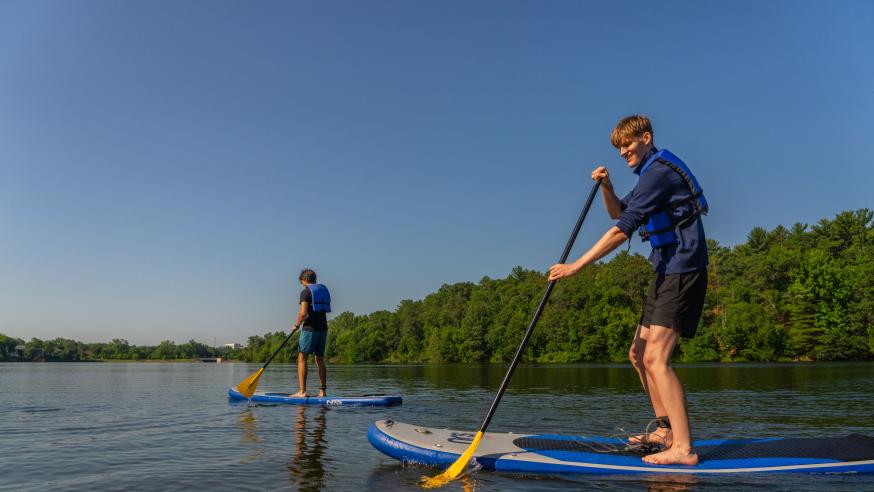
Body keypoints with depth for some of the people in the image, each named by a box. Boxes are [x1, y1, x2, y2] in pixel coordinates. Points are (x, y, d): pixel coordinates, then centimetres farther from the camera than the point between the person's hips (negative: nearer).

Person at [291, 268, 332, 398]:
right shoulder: (324, 290, 15)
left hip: (310, 328, -7)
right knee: (320, 359, 10)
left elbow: (303, 313, -17)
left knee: (302, 358, -2)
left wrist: (297, 324, -1)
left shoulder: (306, 292, -7)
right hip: (323, 328, 7)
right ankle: (322, 391, 9)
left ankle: (302, 391, -7)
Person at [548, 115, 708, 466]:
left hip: (682, 271, -11)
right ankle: (666, 429, 22)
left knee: (656, 357, -18)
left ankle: (683, 449, -18)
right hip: (667, 272, 11)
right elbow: (618, 212, 25)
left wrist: (577, 266, -20)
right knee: (639, 354, 13)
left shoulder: (659, 171, -14)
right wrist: (605, 186, 4)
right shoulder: (652, 173, 19)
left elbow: (622, 229, -21)